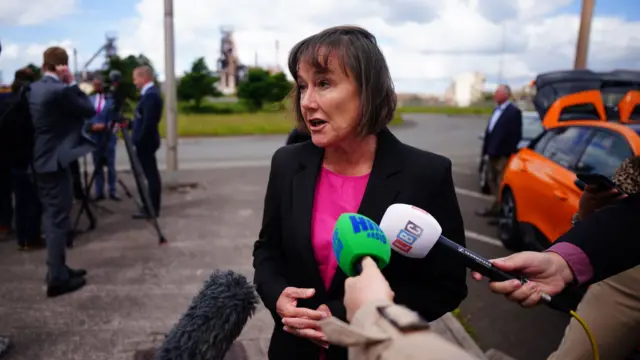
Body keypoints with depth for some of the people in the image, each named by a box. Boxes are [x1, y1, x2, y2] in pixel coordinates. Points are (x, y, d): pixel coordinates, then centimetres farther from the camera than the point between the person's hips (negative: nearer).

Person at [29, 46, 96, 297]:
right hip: (56, 161, -9)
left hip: (42, 160, 9)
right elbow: (89, 110, -9)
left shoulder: (35, 88, 9)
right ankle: (57, 279, 2)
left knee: (52, 216, 16)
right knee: (59, 219, -4)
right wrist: (71, 82, -9)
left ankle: (56, 269, 26)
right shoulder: (60, 90, -18)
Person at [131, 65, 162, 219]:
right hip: (146, 141, 10)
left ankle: (151, 210, 2)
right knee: (151, 175, 14)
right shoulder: (151, 93, 14)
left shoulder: (150, 95, -18)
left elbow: (148, 122, -23)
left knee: (151, 175, -4)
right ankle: (152, 207, 22)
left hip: (145, 142, -10)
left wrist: (139, 140, -18)